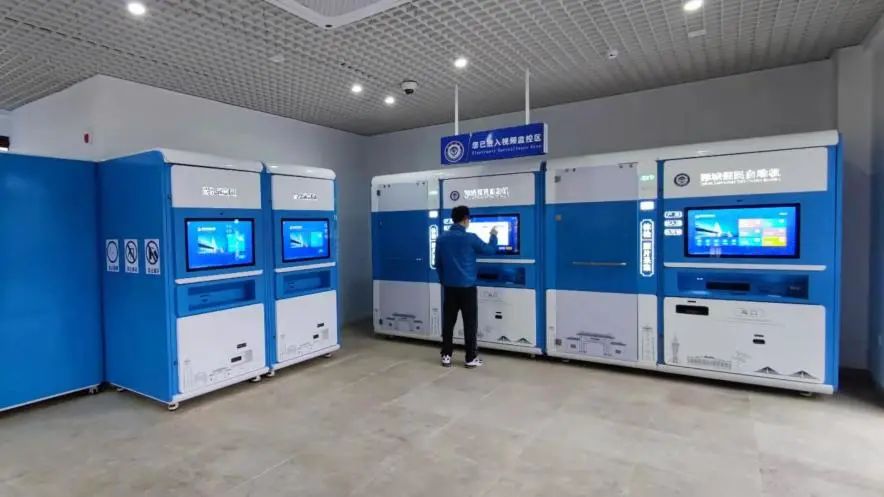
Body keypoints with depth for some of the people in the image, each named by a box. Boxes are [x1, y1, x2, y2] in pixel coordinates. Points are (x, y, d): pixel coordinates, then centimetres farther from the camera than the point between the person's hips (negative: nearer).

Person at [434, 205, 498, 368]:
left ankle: (446, 356, 16)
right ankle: (471, 358, 11)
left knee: (448, 322, 10)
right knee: (470, 323, 5)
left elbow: (438, 264, 10)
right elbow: (490, 250, 3)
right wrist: (493, 235, 21)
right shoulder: (470, 238, -11)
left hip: (449, 287, 4)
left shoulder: (441, 238, 3)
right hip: (467, 287, -4)